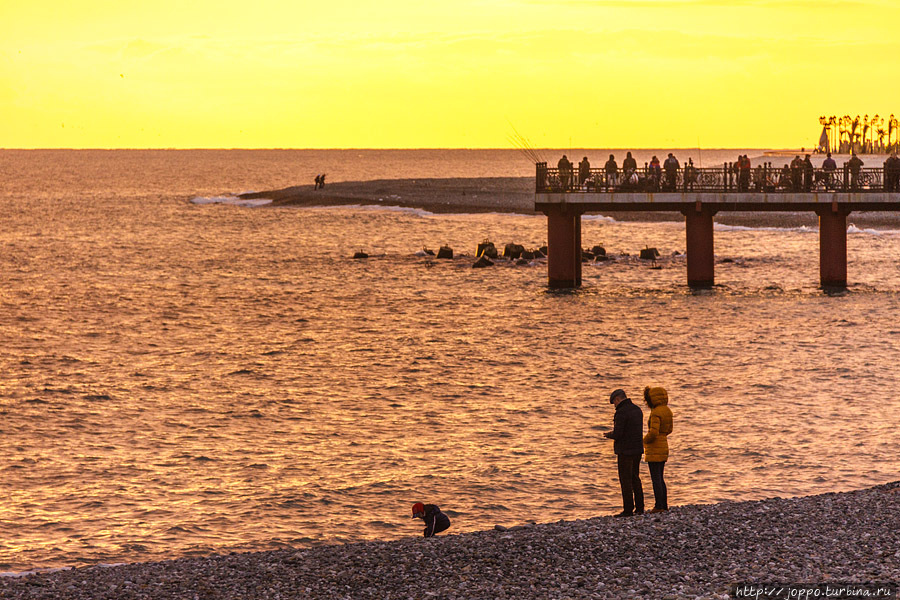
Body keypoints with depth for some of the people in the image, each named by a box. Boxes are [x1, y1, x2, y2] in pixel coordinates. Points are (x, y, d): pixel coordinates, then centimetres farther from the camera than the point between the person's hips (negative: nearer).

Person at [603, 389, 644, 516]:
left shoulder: (621, 412, -17)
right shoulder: (637, 409, 10)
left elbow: (617, 434, -21)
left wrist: (608, 435, 2)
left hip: (625, 450, -8)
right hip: (637, 449, 8)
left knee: (625, 480, -2)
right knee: (635, 478, 16)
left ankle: (628, 510, -1)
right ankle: (639, 508, 17)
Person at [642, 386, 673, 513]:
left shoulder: (656, 413, -18)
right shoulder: (667, 411, 8)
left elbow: (653, 432, -27)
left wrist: (645, 441, -8)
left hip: (654, 449, -9)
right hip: (664, 446, 9)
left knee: (656, 479, -5)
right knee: (660, 478, 14)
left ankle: (659, 506, -5)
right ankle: (664, 505, 14)